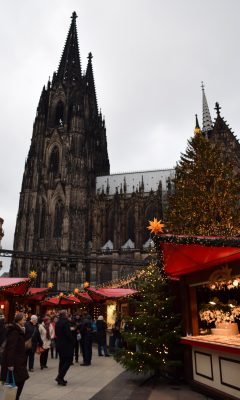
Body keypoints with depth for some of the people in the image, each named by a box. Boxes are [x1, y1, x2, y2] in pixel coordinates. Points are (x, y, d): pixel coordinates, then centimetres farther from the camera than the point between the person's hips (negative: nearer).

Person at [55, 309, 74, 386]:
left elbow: (56, 333, 13)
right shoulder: (65, 322, -19)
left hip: (59, 344, 8)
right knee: (69, 360, 0)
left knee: (62, 361, 16)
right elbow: (68, 334, -23)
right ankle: (60, 377, -7)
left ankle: (60, 379, 20)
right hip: (66, 345, -8)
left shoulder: (57, 322, 6)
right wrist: (72, 341, -9)